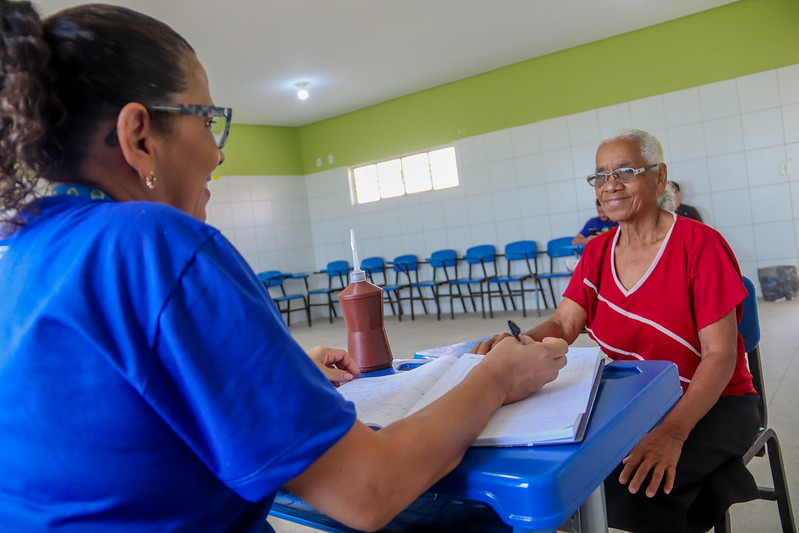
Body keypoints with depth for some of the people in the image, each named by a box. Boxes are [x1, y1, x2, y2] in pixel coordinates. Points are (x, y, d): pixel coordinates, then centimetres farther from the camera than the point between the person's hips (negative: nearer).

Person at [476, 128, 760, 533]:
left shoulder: (699, 245, -14)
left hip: (712, 404, -4)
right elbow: (562, 324, -5)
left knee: (634, 481, -29)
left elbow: (720, 355, -18)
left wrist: (672, 431, -33)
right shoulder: (597, 252, 4)